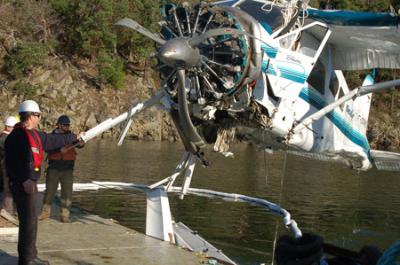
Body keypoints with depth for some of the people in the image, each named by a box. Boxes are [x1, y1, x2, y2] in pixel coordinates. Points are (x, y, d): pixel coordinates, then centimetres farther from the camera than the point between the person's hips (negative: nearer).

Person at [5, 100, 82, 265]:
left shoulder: (35, 135, 15)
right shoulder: (17, 136, -14)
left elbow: (55, 140, 30)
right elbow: (12, 163, -21)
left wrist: (74, 137, 40)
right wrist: (25, 181, -26)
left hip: (29, 184, 10)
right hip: (23, 185, -10)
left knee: (30, 220, 15)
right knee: (28, 221, -6)